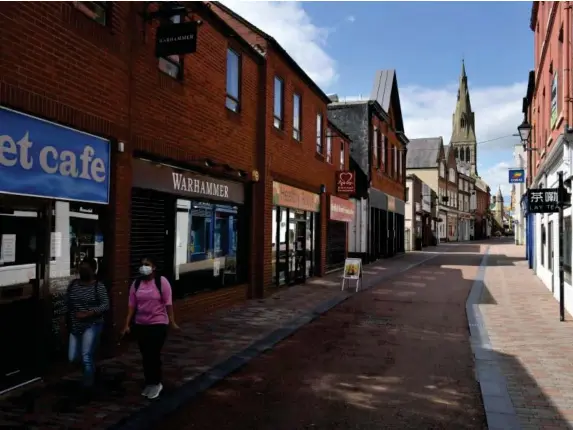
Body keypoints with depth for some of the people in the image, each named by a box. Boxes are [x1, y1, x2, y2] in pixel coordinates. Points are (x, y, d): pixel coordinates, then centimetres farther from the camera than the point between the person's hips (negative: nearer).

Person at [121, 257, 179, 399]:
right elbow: (132, 305, 3)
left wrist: (172, 322, -11)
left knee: (154, 354, -3)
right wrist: (127, 324, 0)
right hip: (140, 325, 5)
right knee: (145, 355, 12)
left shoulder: (162, 281, -10)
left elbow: (168, 303, -9)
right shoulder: (136, 284, 2)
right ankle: (149, 383, 27)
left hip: (158, 324, -4)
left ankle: (156, 383, 15)